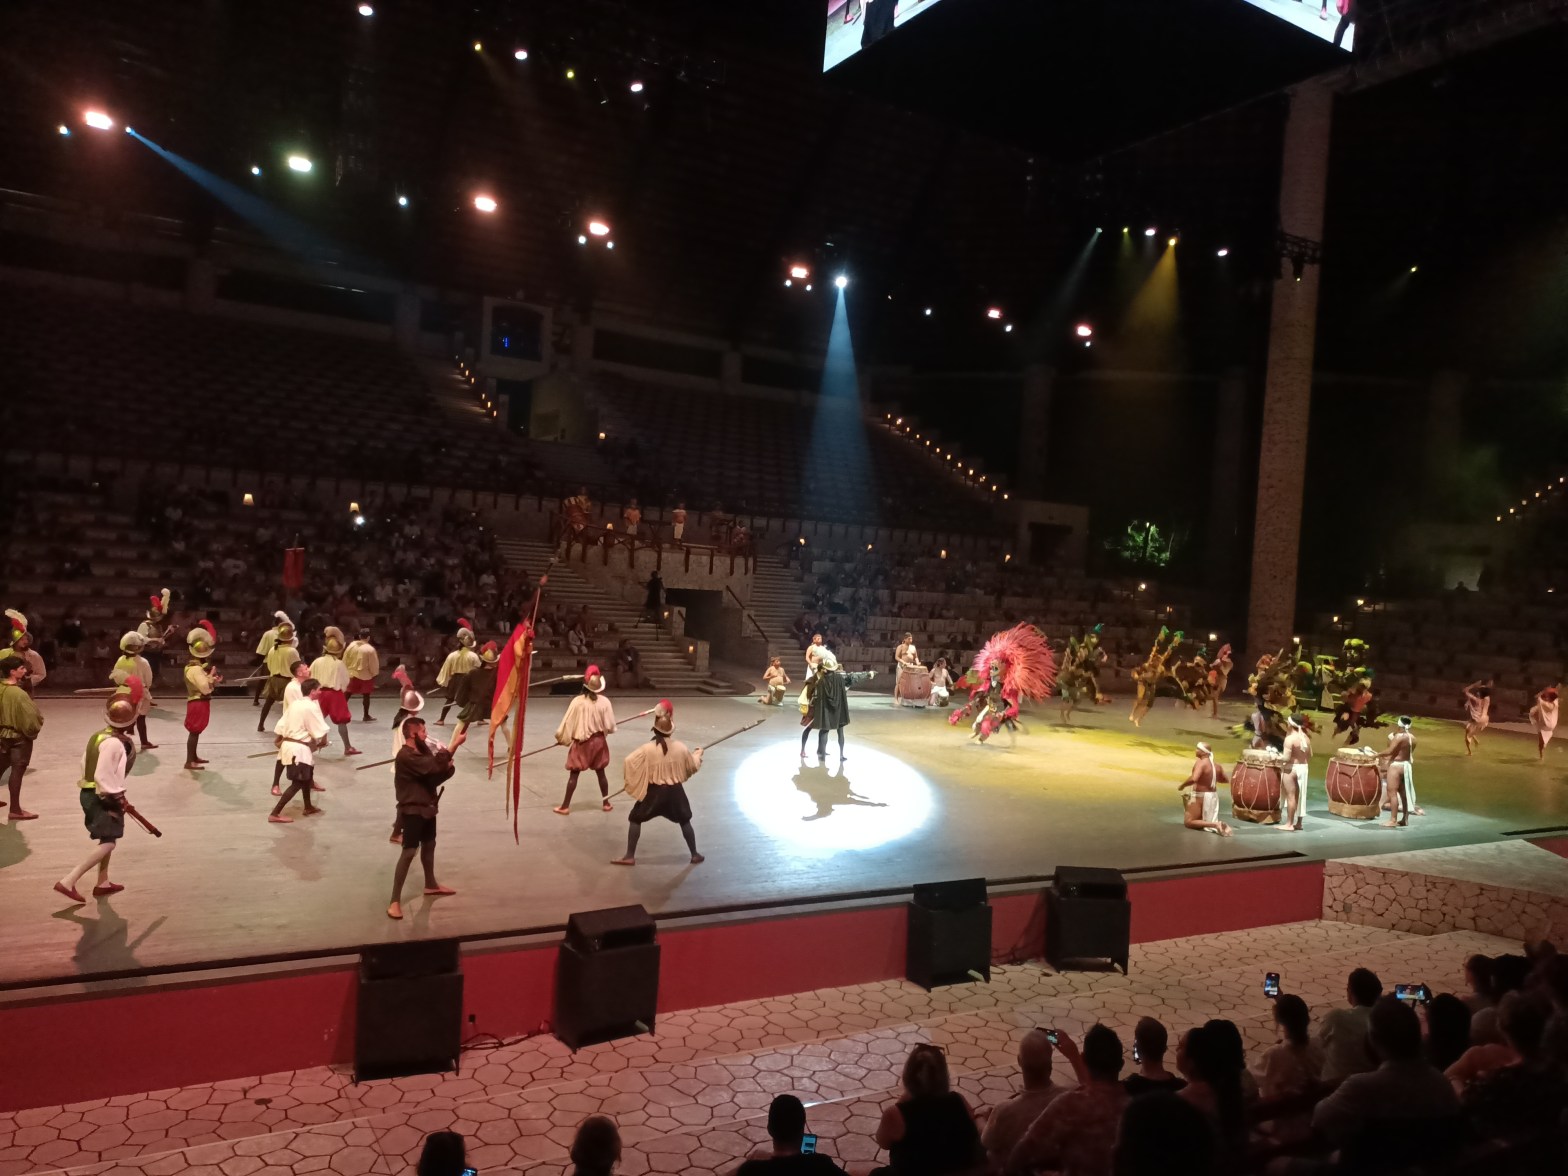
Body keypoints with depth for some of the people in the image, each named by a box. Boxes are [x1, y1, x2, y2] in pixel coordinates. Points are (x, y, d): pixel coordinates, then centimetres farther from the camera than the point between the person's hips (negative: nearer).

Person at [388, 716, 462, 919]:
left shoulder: (422, 751, 8)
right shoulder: (405, 756, -22)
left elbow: (436, 775, 8)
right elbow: (433, 767, -33)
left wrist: (447, 767, -14)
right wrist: (454, 745, -28)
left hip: (427, 807, 9)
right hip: (412, 810, -9)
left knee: (429, 845, 22)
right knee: (409, 852, -10)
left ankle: (431, 885, 42)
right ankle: (395, 901, -6)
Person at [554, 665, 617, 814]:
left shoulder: (577, 701, -14)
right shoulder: (604, 702, -10)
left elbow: (568, 722, -9)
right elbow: (610, 726, -5)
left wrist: (562, 738, 7)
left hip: (581, 742, -2)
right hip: (598, 741, 2)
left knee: (573, 774, 5)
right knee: (600, 773, 16)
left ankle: (565, 806, 9)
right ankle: (606, 803, 25)